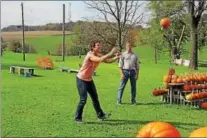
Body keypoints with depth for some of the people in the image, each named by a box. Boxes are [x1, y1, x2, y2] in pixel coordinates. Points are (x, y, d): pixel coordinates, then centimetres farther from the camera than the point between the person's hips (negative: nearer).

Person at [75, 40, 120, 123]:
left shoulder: (98, 55, 1)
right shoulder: (90, 55, -25)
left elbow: (108, 61, -1)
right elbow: (100, 59, -44)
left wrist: (116, 57, -19)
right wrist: (110, 53, -39)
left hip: (89, 79, 9)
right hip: (81, 79, -9)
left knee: (95, 98, 14)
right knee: (83, 99, -10)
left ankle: (100, 115, 25)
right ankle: (78, 118, 5)